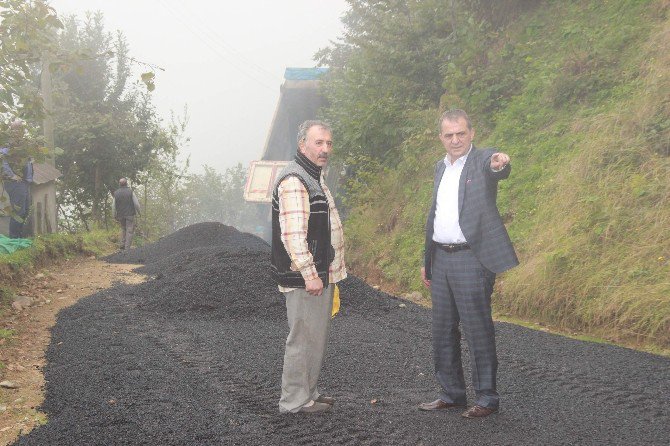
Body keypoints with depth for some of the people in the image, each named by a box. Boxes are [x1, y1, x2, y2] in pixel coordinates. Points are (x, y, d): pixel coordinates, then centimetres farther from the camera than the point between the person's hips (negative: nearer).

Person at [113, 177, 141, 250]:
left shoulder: (116, 193, -2)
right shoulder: (130, 191, -9)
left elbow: (114, 206, 3)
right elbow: (136, 203, -8)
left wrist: (115, 216, 14)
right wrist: (138, 212, 7)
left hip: (120, 215, 3)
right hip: (130, 214, -3)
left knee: (123, 229, 23)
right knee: (129, 230, 2)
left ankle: (122, 244, 15)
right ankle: (127, 247, -3)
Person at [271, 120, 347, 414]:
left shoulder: (315, 177, 18)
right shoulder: (293, 181, -17)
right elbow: (292, 234, -25)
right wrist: (309, 275, -25)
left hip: (319, 275, 10)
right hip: (304, 279, -10)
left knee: (316, 337, 17)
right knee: (303, 338, -4)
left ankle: (307, 392, 27)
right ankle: (294, 400, 5)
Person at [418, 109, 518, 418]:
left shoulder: (483, 160, -6)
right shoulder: (441, 167, 15)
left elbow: (497, 171, -32)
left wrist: (500, 164, -56)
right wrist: (426, 260, 19)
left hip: (471, 259, -7)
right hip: (440, 259, 7)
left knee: (478, 329, -2)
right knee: (443, 330, 13)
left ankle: (487, 398, 9)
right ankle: (452, 393, 25)